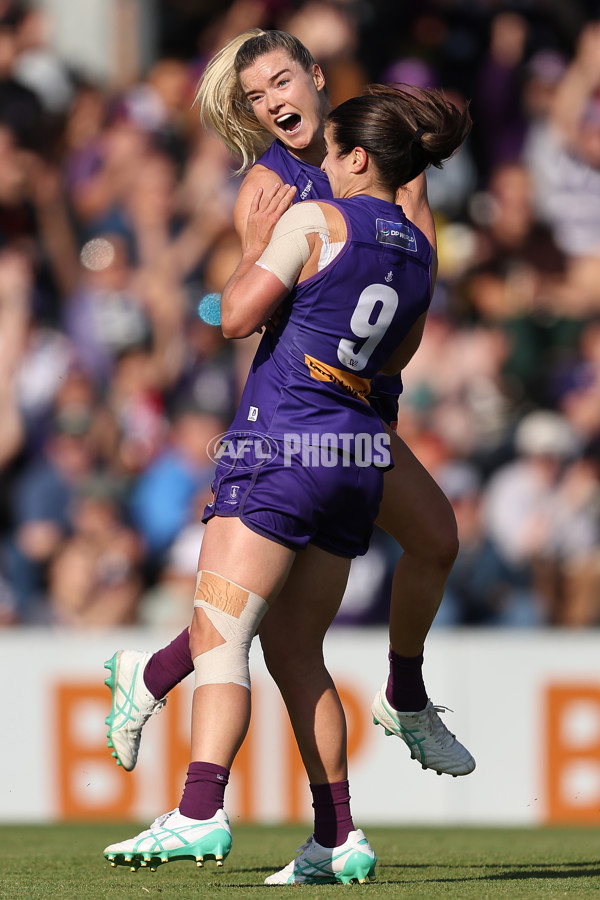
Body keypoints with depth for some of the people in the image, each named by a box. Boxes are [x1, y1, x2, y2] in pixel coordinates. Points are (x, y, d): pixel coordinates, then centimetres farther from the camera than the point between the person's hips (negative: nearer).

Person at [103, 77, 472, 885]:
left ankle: (201, 812, -30)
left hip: (284, 448, -8)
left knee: (218, 636, -14)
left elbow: (237, 318, -7)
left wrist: (256, 245, 8)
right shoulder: (419, 251, 13)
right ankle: (337, 839, 15)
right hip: (360, 454, 8)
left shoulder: (313, 221, -8)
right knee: (295, 651, 17)